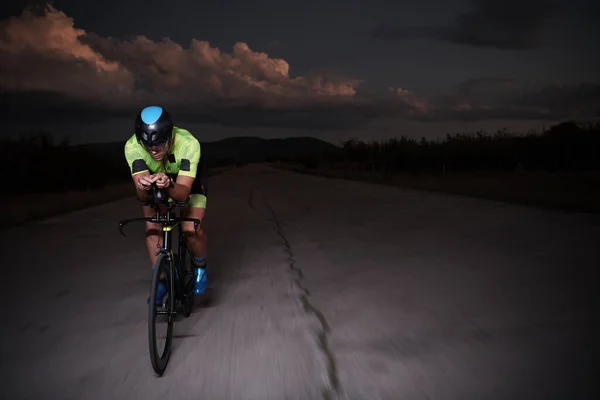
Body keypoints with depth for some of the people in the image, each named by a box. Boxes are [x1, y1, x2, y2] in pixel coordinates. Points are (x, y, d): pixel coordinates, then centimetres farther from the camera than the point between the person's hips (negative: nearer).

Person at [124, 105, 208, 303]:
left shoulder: (188, 144, -40)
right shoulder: (132, 147, -34)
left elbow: (183, 193, -42)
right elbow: (143, 196, -37)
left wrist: (168, 185, -64)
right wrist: (142, 186, -60)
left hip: (188, 182, -2)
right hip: (155, 185, 2)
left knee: (192, 230, -21)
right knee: (152, 228, -17)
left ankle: (200, 267, 10)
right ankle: (160, 280, 4)